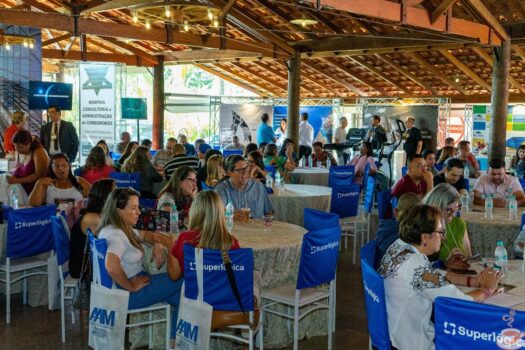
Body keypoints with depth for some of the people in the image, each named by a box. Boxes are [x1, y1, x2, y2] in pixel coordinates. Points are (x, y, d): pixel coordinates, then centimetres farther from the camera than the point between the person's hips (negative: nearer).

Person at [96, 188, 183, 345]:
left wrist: (157, 244, 0)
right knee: (182, 281, -2)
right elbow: (112, 266, -41)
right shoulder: (116, 235, -25)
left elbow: (145, 234, 22)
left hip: (134, 280, 10)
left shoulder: (122, 229, 7)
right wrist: (132, 287, -26)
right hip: (126, 294, -10)